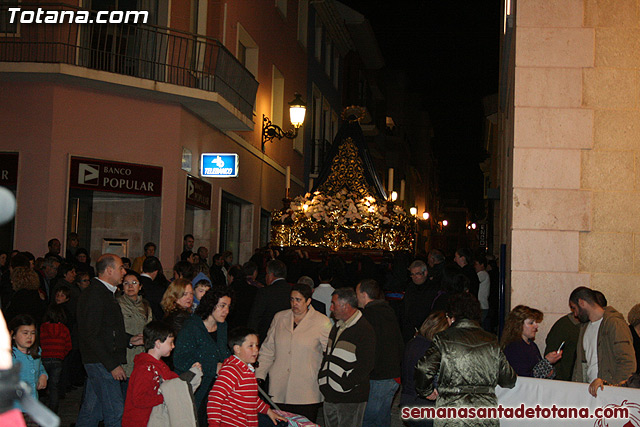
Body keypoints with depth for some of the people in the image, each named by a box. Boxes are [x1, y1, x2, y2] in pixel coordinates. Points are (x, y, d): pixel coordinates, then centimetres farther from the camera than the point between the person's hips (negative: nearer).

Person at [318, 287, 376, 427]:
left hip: (351, 399, -8)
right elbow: (327, 355, 22)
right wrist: (322, 378, 8)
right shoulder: (337, 327, 15)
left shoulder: (364, 329, -12)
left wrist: (344, 385, -18)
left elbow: (366, 365, -17)